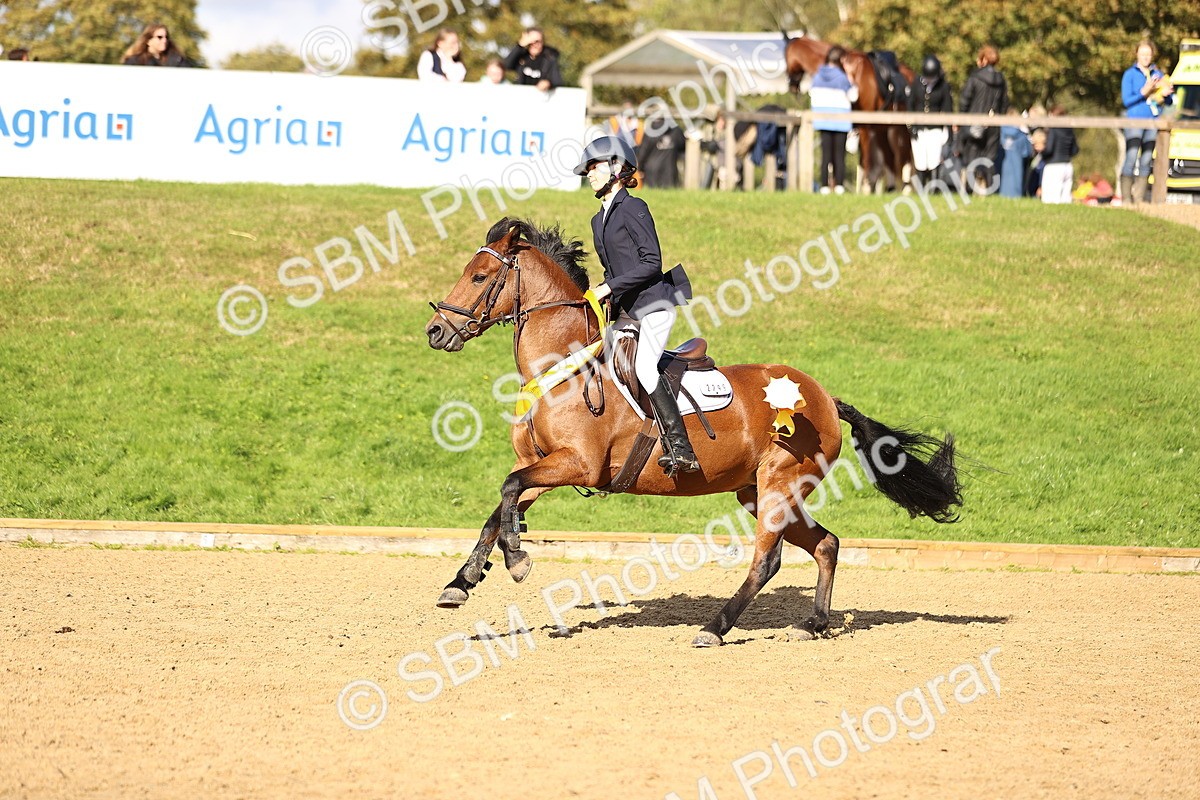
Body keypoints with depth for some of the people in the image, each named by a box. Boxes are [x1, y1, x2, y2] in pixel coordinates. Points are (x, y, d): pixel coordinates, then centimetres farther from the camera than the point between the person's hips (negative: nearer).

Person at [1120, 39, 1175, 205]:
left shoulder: (1158, 74, 14)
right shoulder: (1130, 74, 3)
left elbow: (1170, 101, 14)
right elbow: (1126, 100, -5)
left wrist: (1166, 94, -9)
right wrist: (1144, 92, -18)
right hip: (1135, 120, -4)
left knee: (1146, 162, 3)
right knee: (1131, 159, -14)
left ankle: (1139, 198, 6)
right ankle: (1126, 199, -12)